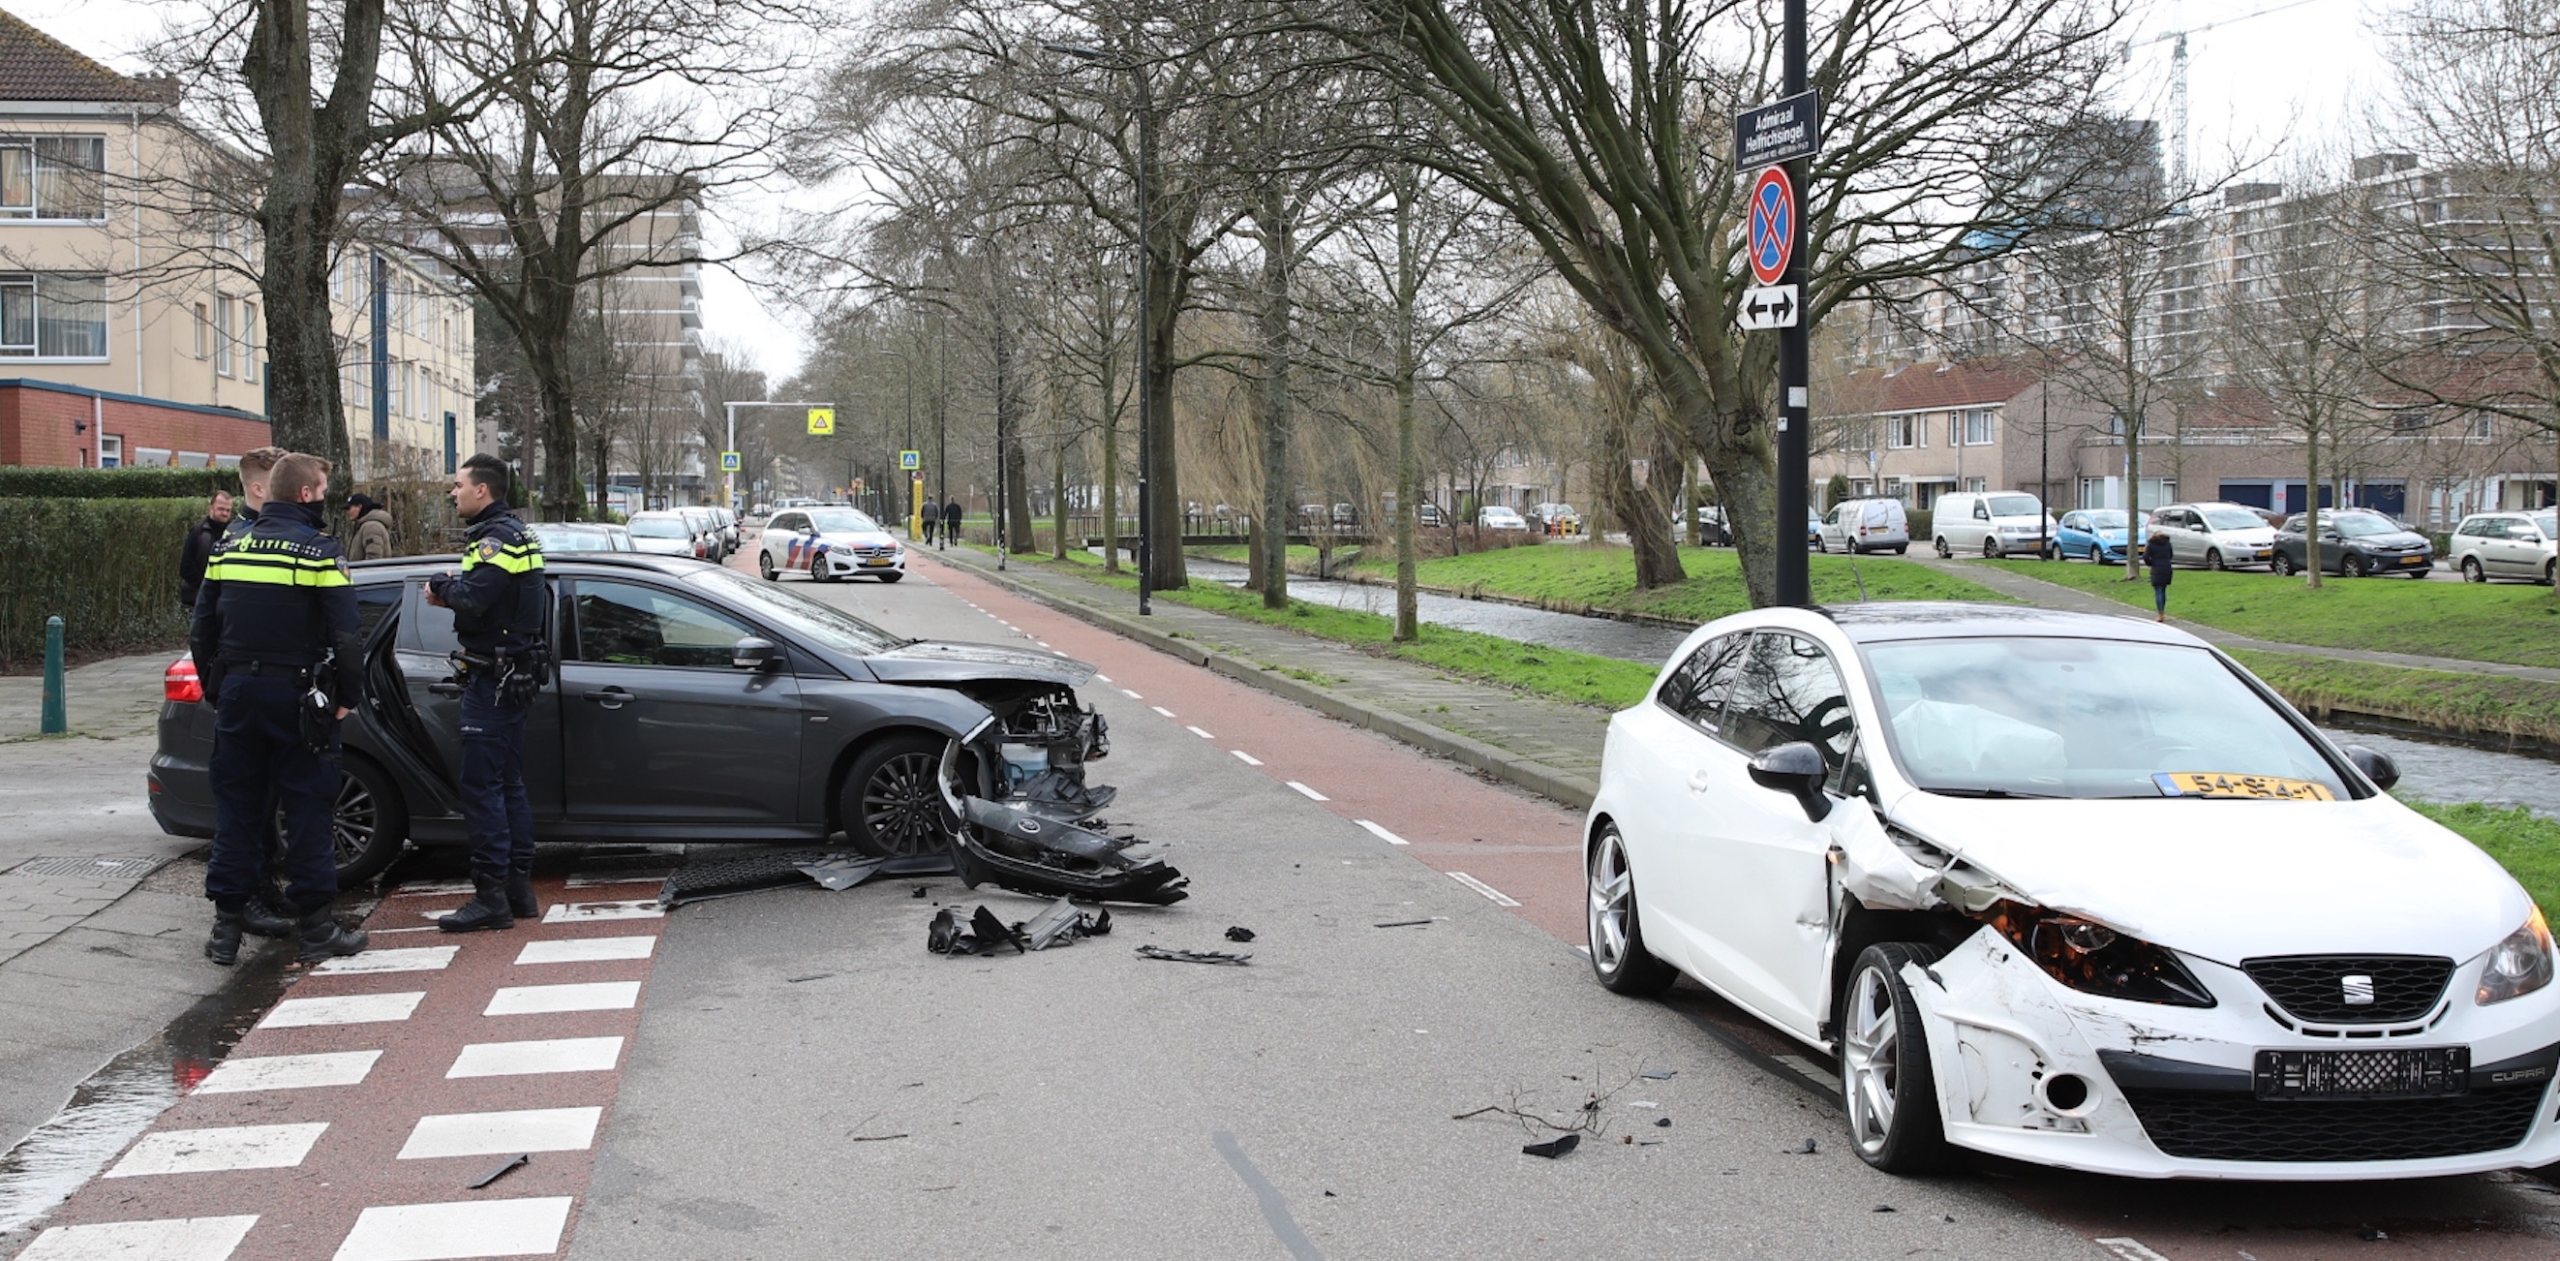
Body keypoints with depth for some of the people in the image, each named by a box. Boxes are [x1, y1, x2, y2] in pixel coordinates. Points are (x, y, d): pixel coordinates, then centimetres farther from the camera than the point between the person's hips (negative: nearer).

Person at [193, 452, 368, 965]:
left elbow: (202, 631, 12)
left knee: (237, 808, 10)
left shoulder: (227, 549, 8)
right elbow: (344, 635, -13)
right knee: (308, 808, 2)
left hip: (238, 692, 5)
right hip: (297, 696, -5)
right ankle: (315, 925, 6)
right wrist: (345, 697, -3)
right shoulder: (319, 551, -9)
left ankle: (227, 926, 11)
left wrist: (217, 692, 19)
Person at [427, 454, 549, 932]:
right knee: (508, 784, 14)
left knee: (481, 785, -8)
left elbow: (474, 597, -28)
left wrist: (443, 588, -9)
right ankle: (518, 889, 19)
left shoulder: (496, 537, -15)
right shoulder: (516, 533, 18)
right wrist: (452, 592, 0)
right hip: (515, 674, 11)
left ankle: (491, 896, -7)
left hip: (494, 678, -11)